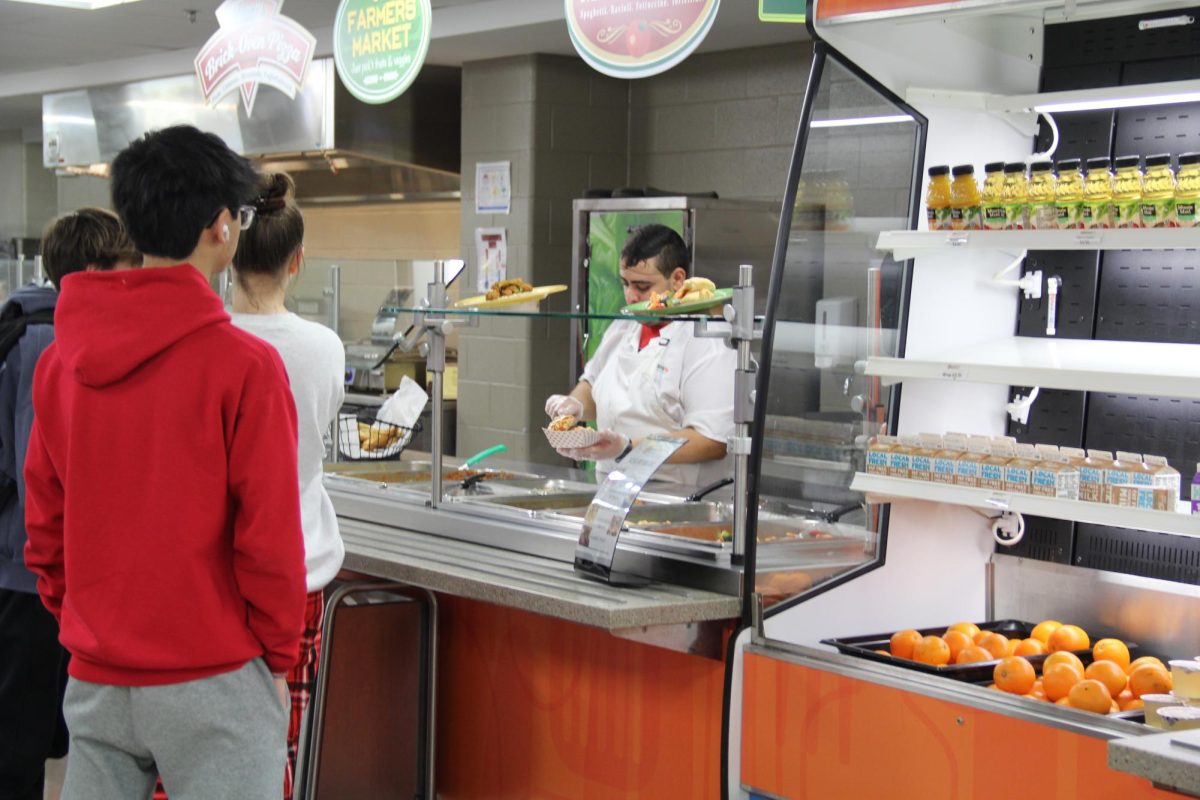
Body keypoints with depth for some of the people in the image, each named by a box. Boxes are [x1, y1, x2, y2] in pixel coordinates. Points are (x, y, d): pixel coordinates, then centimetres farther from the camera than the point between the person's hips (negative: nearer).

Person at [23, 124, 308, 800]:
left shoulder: (60, 360, 2)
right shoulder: (244, 364, -14)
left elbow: (43, 518, 8)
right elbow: (269, 533, -13)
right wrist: (278, 658, -1)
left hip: (94, 678, 5)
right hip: (212, 681, -5)